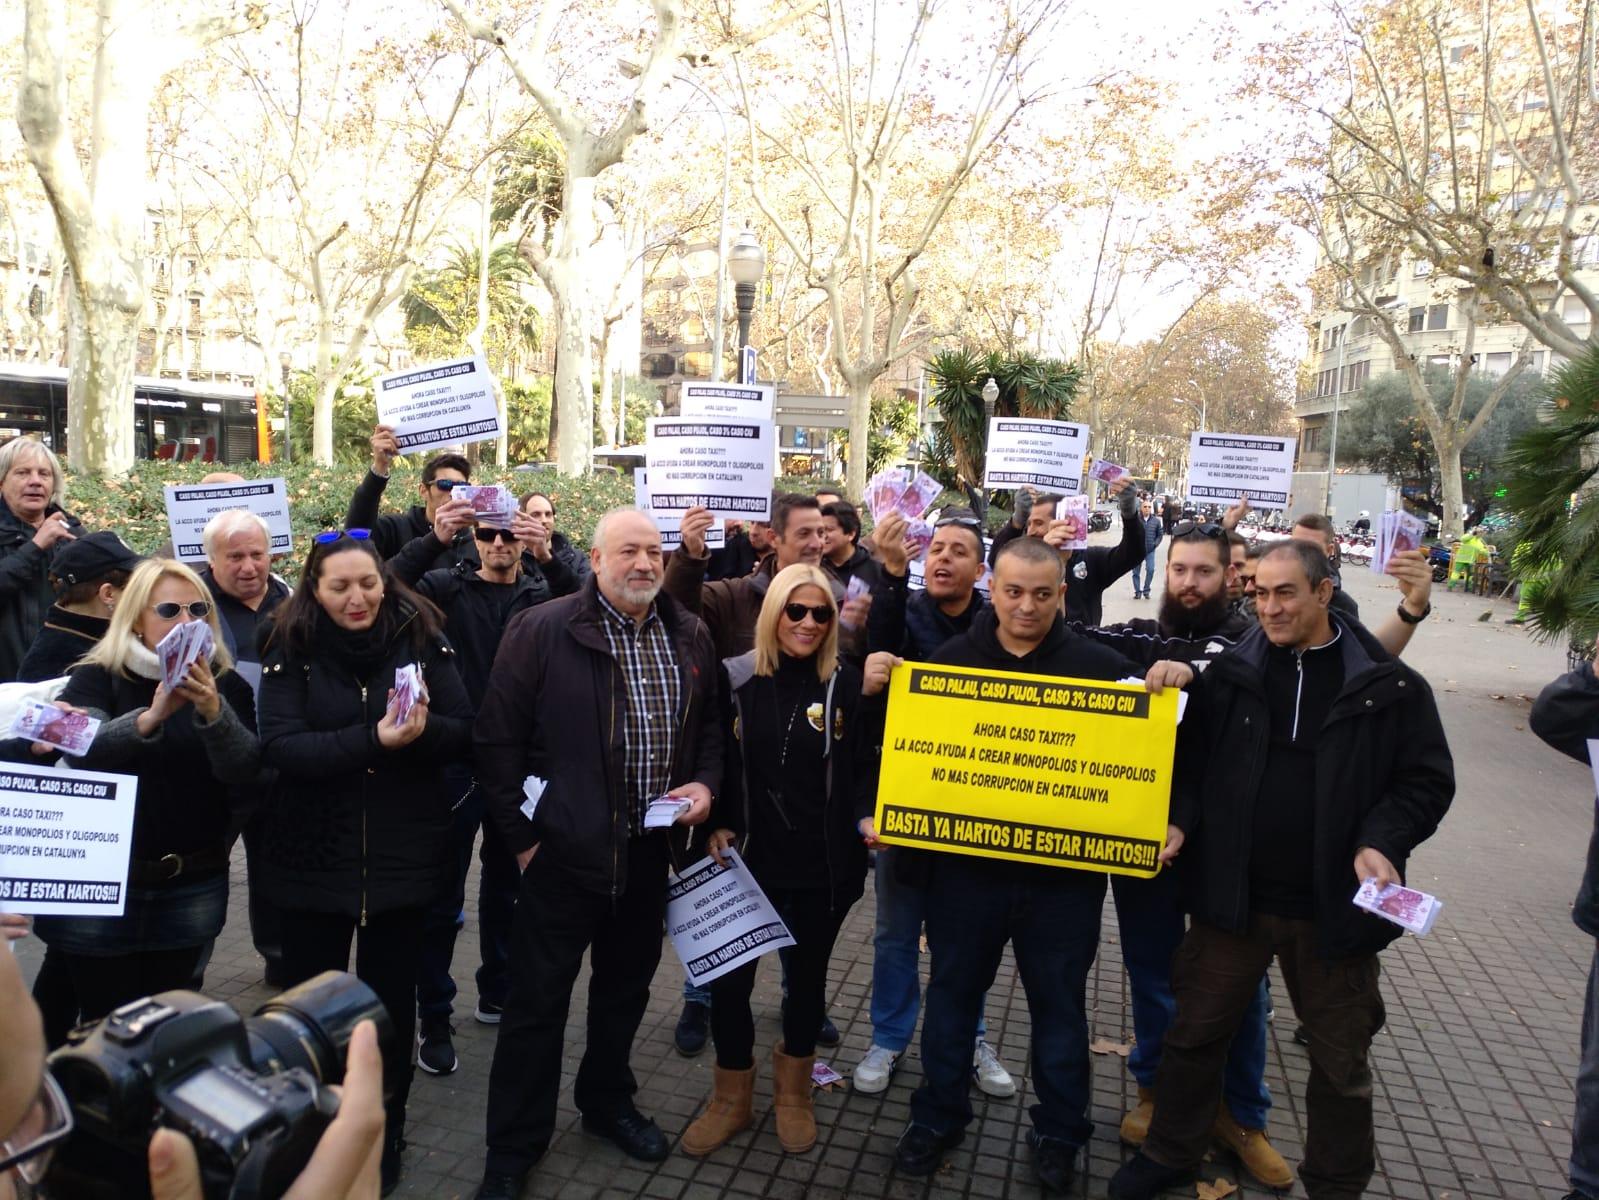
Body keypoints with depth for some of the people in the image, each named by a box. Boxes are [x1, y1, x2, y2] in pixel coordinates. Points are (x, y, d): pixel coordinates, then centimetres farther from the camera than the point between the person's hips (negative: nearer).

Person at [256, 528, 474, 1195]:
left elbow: (465, 733, -5)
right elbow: (280, 747, -17)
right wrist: (373, 739, -30)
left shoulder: (421, 639, -3)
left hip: (402, 854, 0)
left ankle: (385, 1134, 34)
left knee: (391, 999, 13)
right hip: (314, 856, 0)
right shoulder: (291, 650, -5)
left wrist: (424, 728, -27)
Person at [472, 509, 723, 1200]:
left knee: (625, 990, 22)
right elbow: (498, 740, -10)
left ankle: (608, 1103, 45)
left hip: (649, 851, 5)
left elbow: (710, 724, 14)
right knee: (537, 1004, 8)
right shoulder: (541, 631, -12)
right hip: (563, 851, -4)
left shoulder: (690, 635, 3)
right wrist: (521, 835, -9)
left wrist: (705, 784, -4)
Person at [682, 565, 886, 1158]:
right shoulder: (735, 678, -4)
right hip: (749, 857, 0)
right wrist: (716, 825, -6)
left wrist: (867, 818, -17)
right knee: (728, 977, 5)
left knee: (807, 976, 16)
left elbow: (863, 767, -1)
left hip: (824, 863, 0)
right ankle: (731, 1098, 30)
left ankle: (793, 1092, 40)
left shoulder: (846, 684, -5)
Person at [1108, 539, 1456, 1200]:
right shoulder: (1231, 674, -1)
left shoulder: (1389, 686, -5)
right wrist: (1179, 821, -11)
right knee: (1196, 1031, 14)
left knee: (1341, 1061, 15)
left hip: (1334, 906, -1)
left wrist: (1382, 843, -15)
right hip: (1232, 896, 1)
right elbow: (1192, 761, 5)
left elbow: (1428, 780, -1)